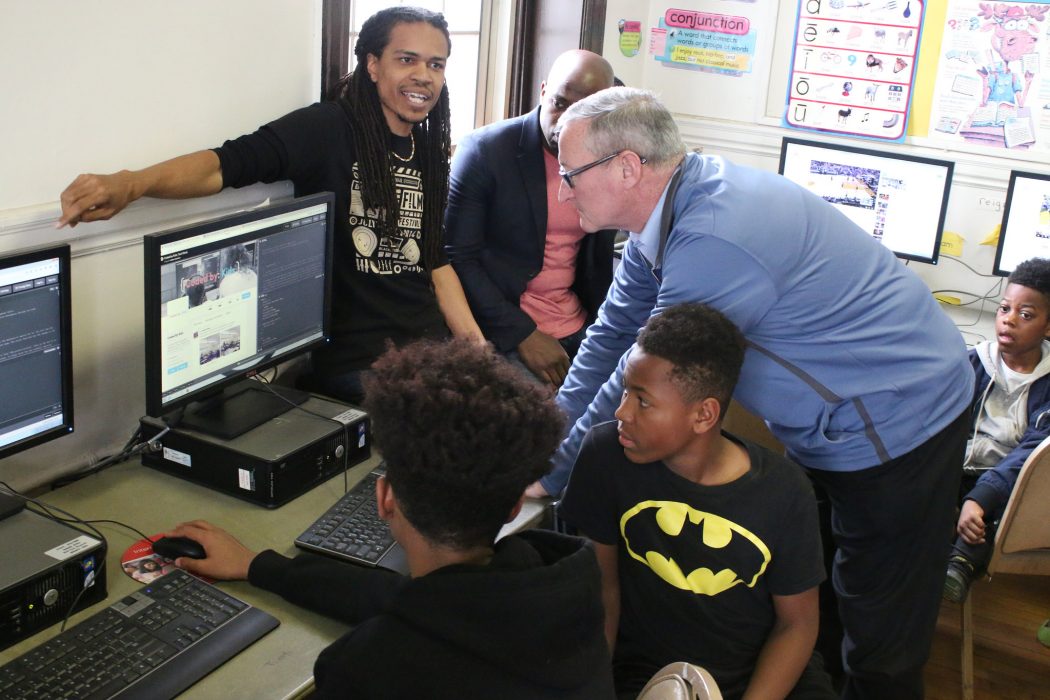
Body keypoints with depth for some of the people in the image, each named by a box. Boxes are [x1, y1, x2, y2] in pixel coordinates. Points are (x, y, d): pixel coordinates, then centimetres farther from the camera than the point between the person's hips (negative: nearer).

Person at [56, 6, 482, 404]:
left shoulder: (430, 154, 9)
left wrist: (476, 347, 8)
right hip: (352, 363, -6)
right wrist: (130, 185, -40)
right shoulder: (327, 128, -10)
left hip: (429, 351, 6)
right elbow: (225, 165, -23)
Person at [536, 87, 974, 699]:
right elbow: (613, 335, 6)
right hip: (825, 424, 10)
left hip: (897, 426, -9)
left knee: (883, 650, 4)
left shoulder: (714, 241, -32)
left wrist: (551, 474, -12)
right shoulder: (668, 213, 0)